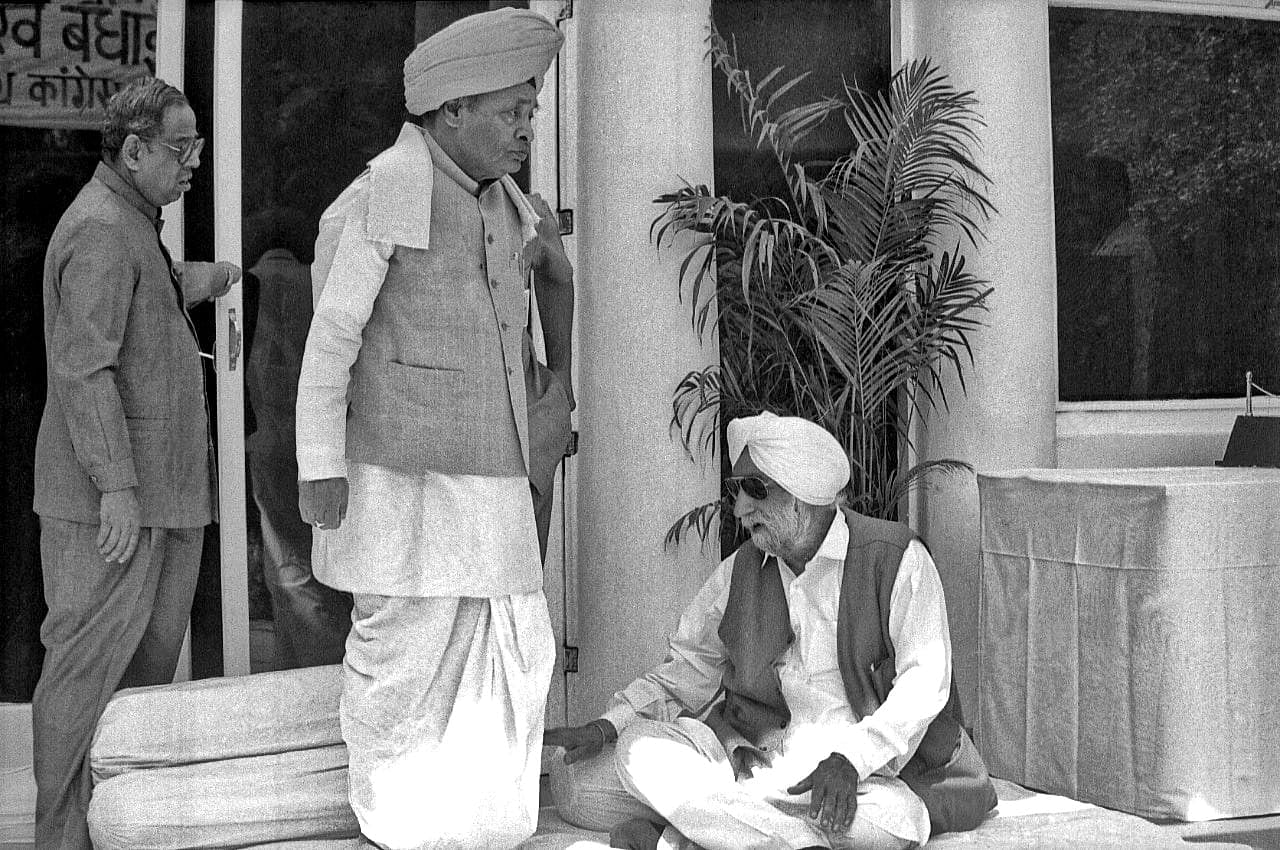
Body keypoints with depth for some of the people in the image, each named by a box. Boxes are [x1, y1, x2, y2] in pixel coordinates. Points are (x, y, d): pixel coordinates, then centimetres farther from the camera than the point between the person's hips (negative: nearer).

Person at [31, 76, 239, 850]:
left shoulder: (135, 226, 19)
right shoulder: (101, 230, -13)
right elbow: (84, 366, -21)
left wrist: (203, 281, 47)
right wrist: (116, 486, -24)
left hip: (161, 494, 10)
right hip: (108, 495, -10)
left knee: (152, 656, 13)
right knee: (90, 662, -6)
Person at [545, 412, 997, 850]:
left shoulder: (898, 559, -5)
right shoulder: (739, 572, 10)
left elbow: (924, 682, -13)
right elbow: (685, 671, 14)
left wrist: (850, 759, -27)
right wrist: (607, 726, -2)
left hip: (867, 768, -3)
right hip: (753, 750, 3)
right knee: (639, 749, -19)